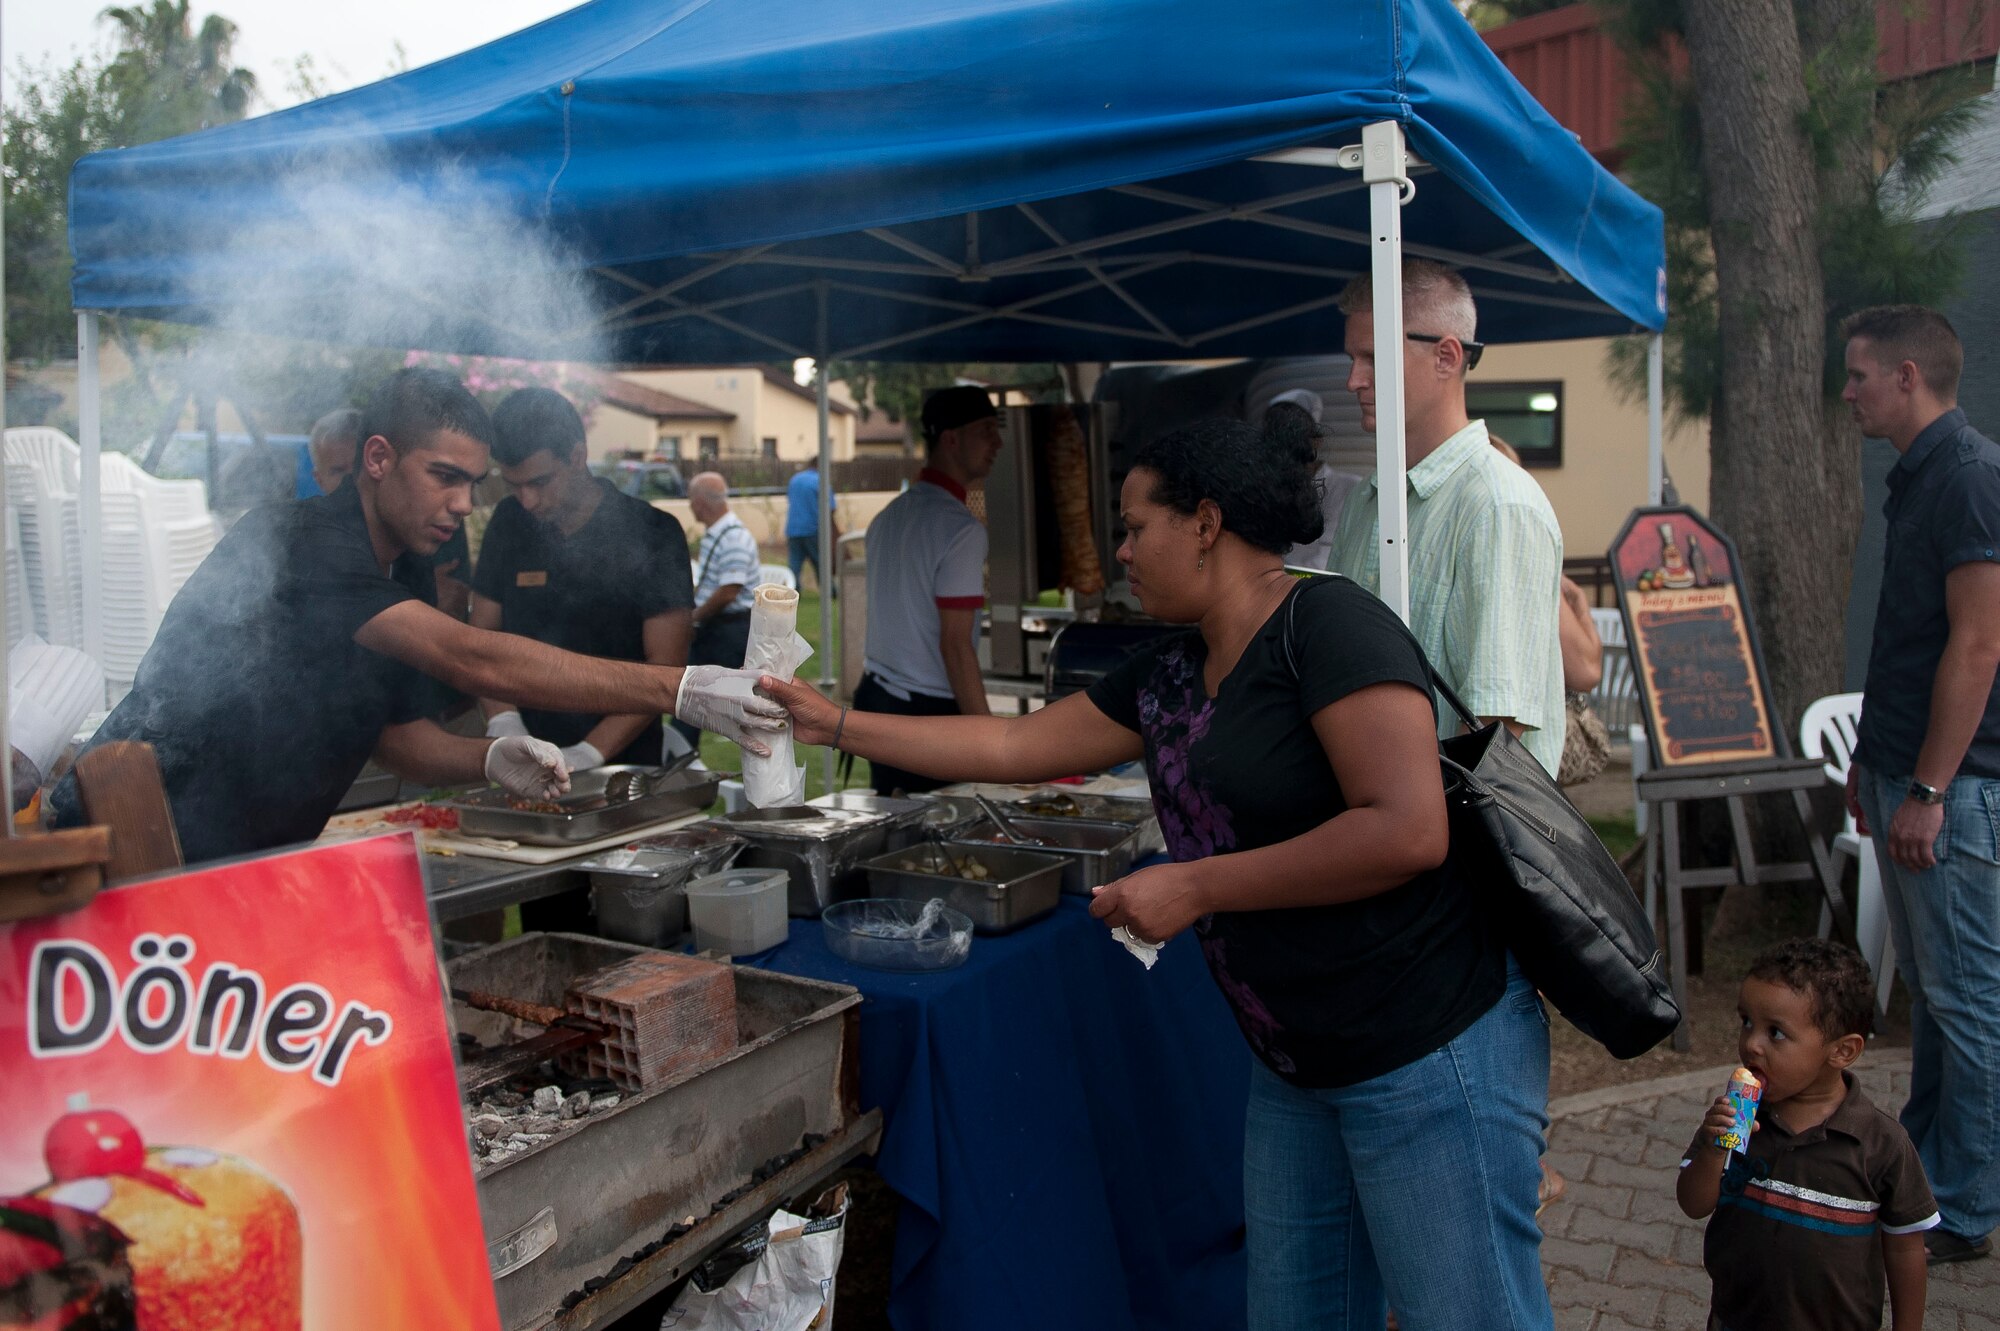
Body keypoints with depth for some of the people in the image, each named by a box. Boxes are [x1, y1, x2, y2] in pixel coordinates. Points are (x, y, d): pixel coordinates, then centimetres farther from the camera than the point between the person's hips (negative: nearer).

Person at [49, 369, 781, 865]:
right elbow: (474, 660, -35)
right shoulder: (301, 540, -24)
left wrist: (491, 758, -14)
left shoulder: (403, 574, 5)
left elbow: (400, 736, 10)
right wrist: (681, 689, -39)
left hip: (247, 866, 8)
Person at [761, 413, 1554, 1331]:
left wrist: (1194, 887, -19)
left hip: (1429, 1053, -8)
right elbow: (1013, 746, 16)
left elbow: (1409, 831, -25)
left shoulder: (1327, 625, -16)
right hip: (1294, 1066, 8)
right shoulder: (1168, 675, 9)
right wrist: (836, 724, 16)